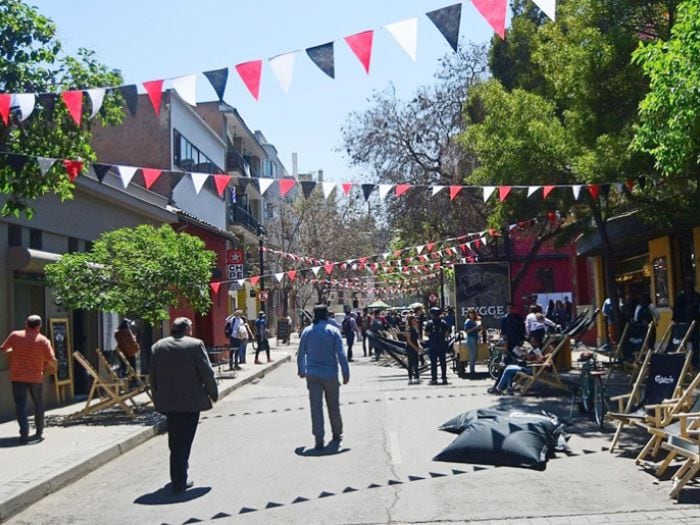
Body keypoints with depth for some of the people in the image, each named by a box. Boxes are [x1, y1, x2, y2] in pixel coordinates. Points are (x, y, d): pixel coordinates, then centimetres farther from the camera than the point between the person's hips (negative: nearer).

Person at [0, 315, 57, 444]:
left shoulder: (15, 335, -3)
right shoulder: (43, 340, -7)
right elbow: (52, 360, -10)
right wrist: (54, 367, 12)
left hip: (17, 376, 0)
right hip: (36, 377, 0)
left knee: (20, 405, 1)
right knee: (38, 405, 17)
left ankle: (24, 433, -12)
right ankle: (39, 432, 23)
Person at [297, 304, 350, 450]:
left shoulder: (307, 331, 2)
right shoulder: (333, 331, -6)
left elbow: (301, 354, 8)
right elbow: (341, 354, -9)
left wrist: (301, 370, 22)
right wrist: (346, 372, -3)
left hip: (313, 375, 1)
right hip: (330, 374, -1)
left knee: (316, 407, 1)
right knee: (333, 406, 14)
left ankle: (319, 439, -4)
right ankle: (337, 435, 26)